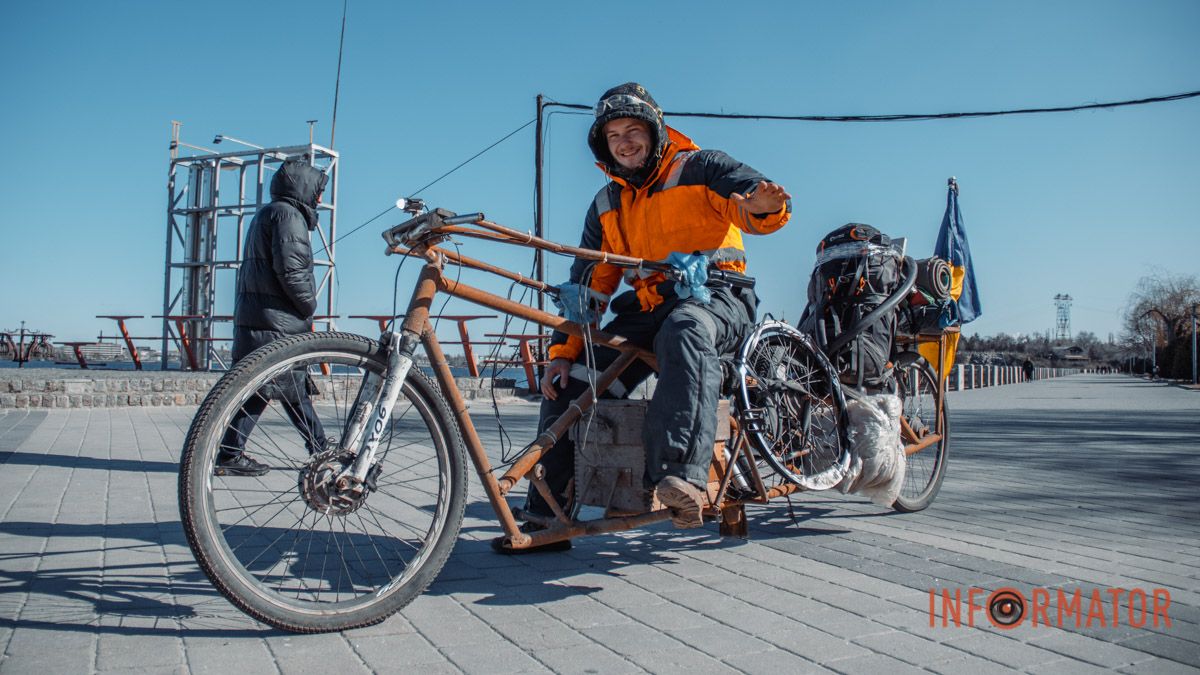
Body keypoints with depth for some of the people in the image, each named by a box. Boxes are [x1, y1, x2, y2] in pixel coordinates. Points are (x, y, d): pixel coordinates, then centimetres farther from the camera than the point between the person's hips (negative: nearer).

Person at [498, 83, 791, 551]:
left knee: (685, 330, -42)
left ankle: (682, 477, -52)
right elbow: (588, 284, 14)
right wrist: (562, 351, 2)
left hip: (713, 297, -5)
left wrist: (761, 205, -38)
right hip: (645, 308, 5)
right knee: (566, 387, -10)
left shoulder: (700, 168, 4)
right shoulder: (607, 205, 18)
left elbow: (764, 200, -11)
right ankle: (546, 517, 0)